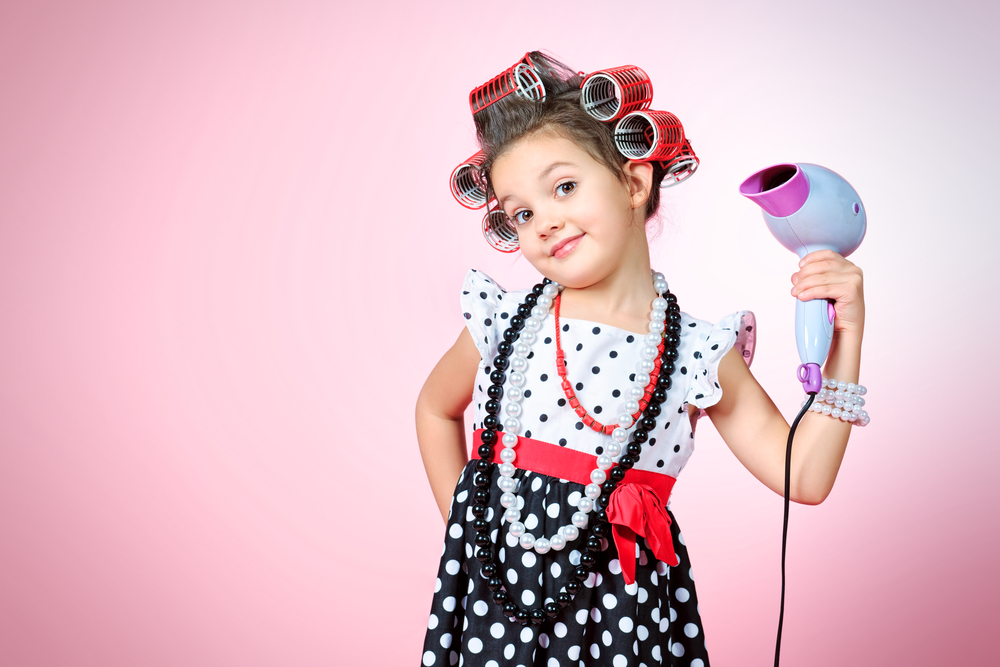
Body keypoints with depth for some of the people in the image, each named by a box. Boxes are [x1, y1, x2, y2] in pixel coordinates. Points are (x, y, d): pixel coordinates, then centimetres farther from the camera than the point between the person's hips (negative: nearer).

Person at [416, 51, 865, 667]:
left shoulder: (699, 351, -6)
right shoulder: (507, 321, -2)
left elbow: (802, 476, -5)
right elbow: (436, 408, 16)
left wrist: (845, 339, -10)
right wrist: (462, 519, 9)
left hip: (621, 600, -1)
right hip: (497, 587, 1)